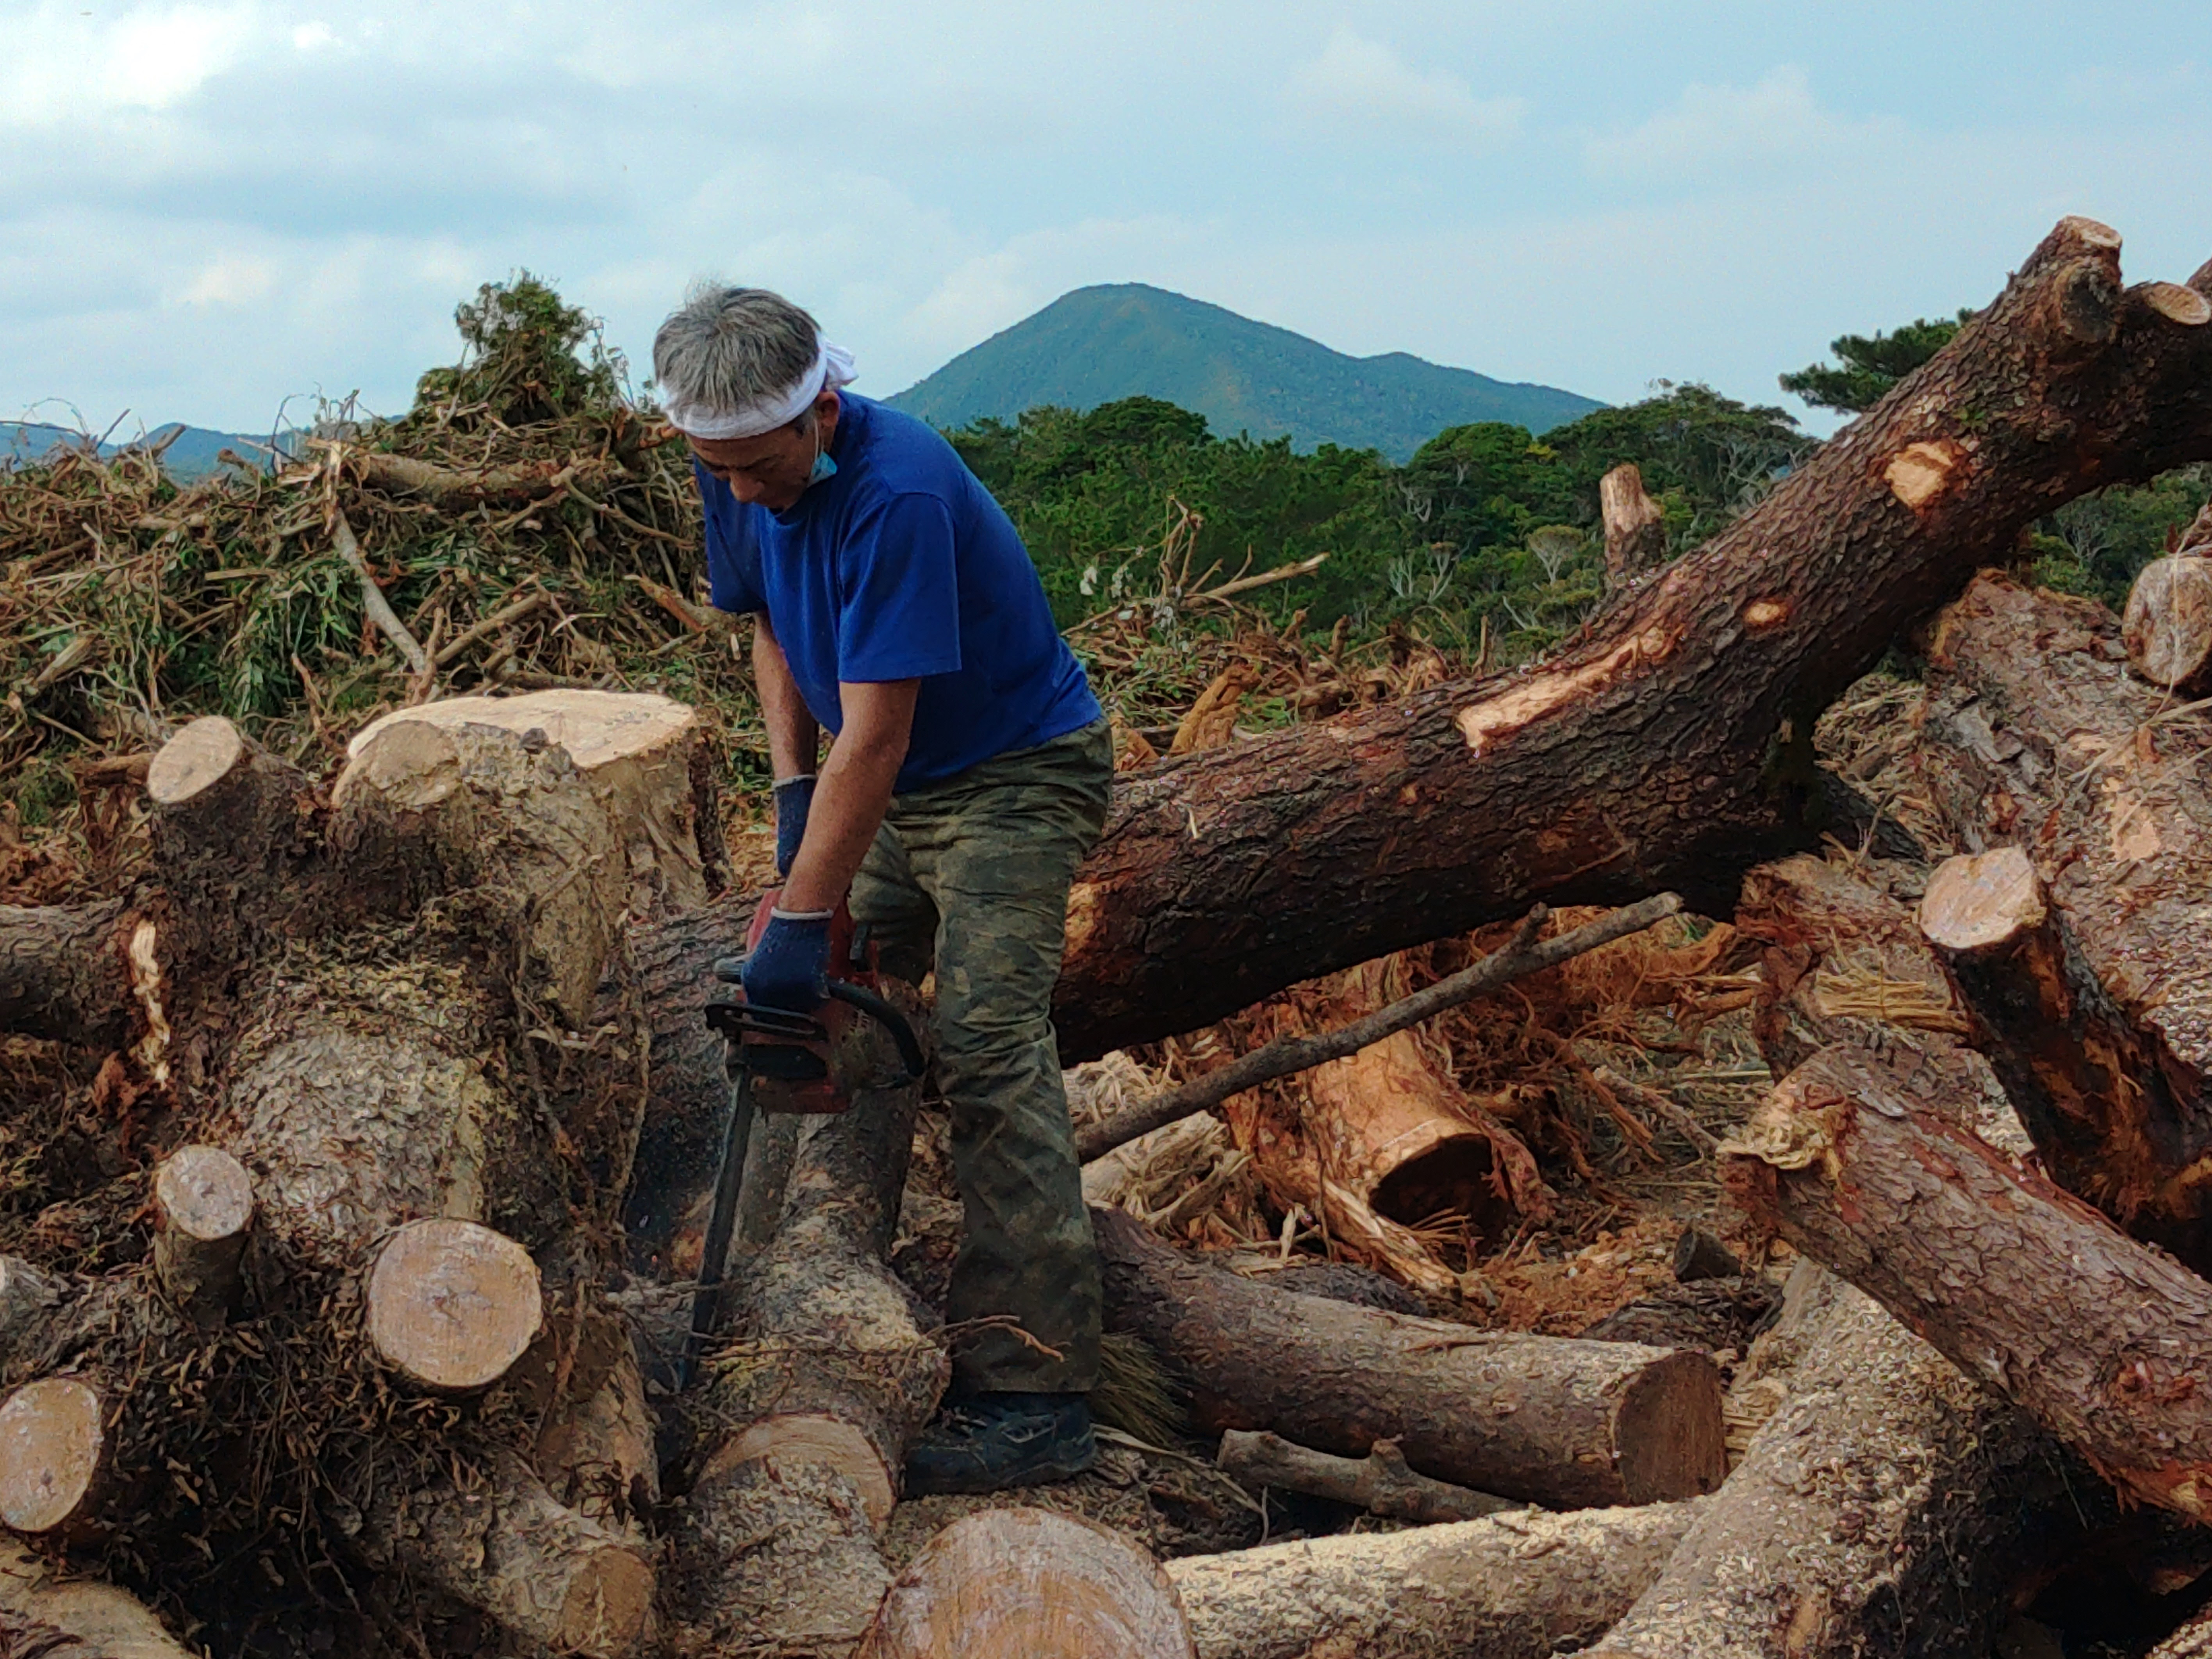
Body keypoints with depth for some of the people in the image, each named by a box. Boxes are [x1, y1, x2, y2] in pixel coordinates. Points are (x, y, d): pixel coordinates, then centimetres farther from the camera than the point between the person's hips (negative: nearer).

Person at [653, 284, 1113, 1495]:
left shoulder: (897, 491, -31)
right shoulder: (736, 478, -5)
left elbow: (876, 736, -31)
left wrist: (800, 924, -29)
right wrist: (793, 789, 0)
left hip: (1017, 778, -9)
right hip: (888, 791, 9)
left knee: (988, 1046, -18)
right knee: (827, 1010, 6)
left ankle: (1033, 1398, -19)